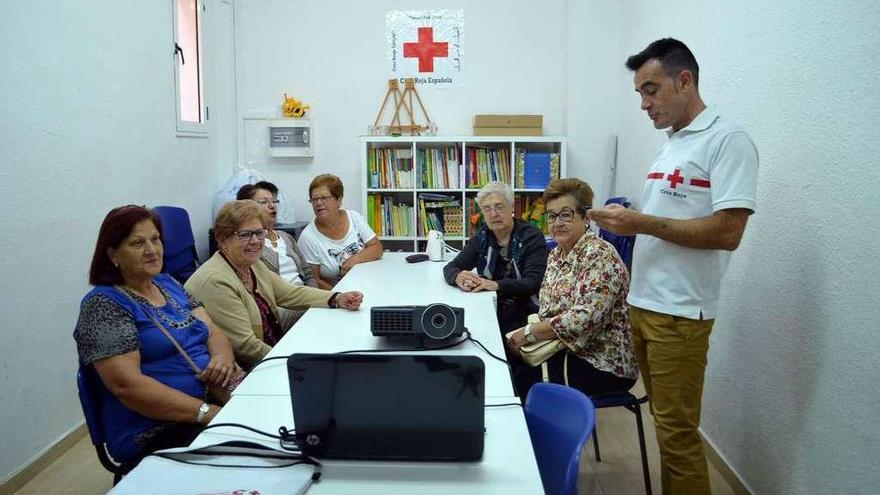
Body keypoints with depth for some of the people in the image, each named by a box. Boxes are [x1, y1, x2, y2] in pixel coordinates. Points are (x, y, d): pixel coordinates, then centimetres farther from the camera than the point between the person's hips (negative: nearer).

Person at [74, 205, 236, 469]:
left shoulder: (168, 284, 14)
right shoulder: (103, 304, -7)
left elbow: (214, 332, 12)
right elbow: (127, 385, -17)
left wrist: (223, 357, -13)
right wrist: (208, 412, -22)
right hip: (155, 435, -7)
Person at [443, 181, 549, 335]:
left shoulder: (532, 237, -5)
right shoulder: (482, 237, 8)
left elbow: (534, 283, -16)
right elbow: (450, 268, 6)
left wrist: (495, 285, -29)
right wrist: (458, 278, -19)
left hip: (526, 315, -4)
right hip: (490, 312, 4)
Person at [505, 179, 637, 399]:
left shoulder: (599, 255, -17)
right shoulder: (555, 255, 8)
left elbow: (585, 318, -26)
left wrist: (529, 332, -20)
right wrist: (528, 333, -8)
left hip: (603, 363, -7)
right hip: (564, 350, 7)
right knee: (510, 359, -8)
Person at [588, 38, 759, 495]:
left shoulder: (727, 140, -11)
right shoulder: (671, 145, 16)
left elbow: (727, 232, -19)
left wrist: (643, 223, -17)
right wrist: (625, 221, 7)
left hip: (679, 313, -8)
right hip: (642, 304, 8)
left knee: (677, 431, 0)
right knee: (665, 422, 16)